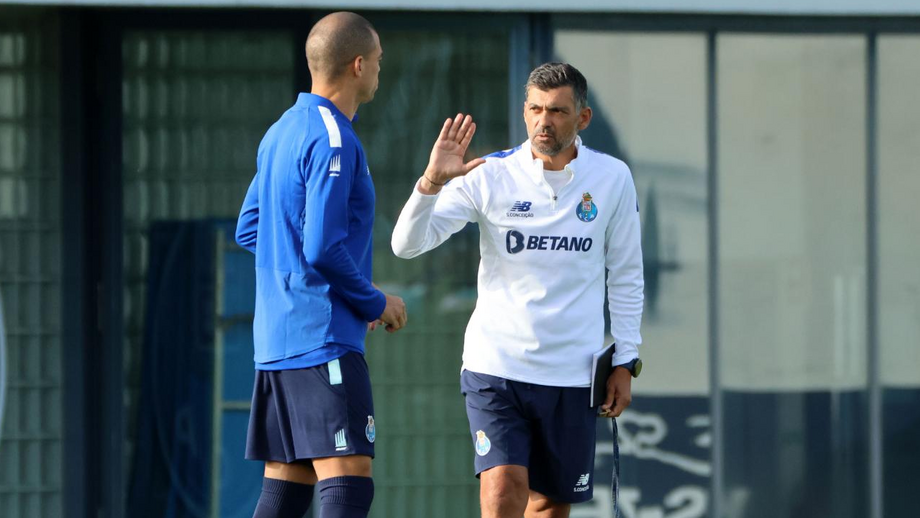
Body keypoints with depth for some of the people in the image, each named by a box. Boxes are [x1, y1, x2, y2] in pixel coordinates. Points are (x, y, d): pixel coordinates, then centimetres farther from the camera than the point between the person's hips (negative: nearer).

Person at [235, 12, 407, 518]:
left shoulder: (280, 133, 15)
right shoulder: (333, 141, -14)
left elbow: (249, 230, 21)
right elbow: (323, 247, -20)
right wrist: (376, 303, -5)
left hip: (275, 339, 10)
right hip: (324, 339, -10)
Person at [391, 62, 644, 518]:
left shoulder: (613, 179, 0)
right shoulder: (489, 176, -6)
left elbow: (626, 274, 10)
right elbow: (407, 244, -11)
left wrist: (624, 361, 6)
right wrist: (432, 181, -27)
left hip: (572, 375, 2)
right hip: (496, 365, -2)